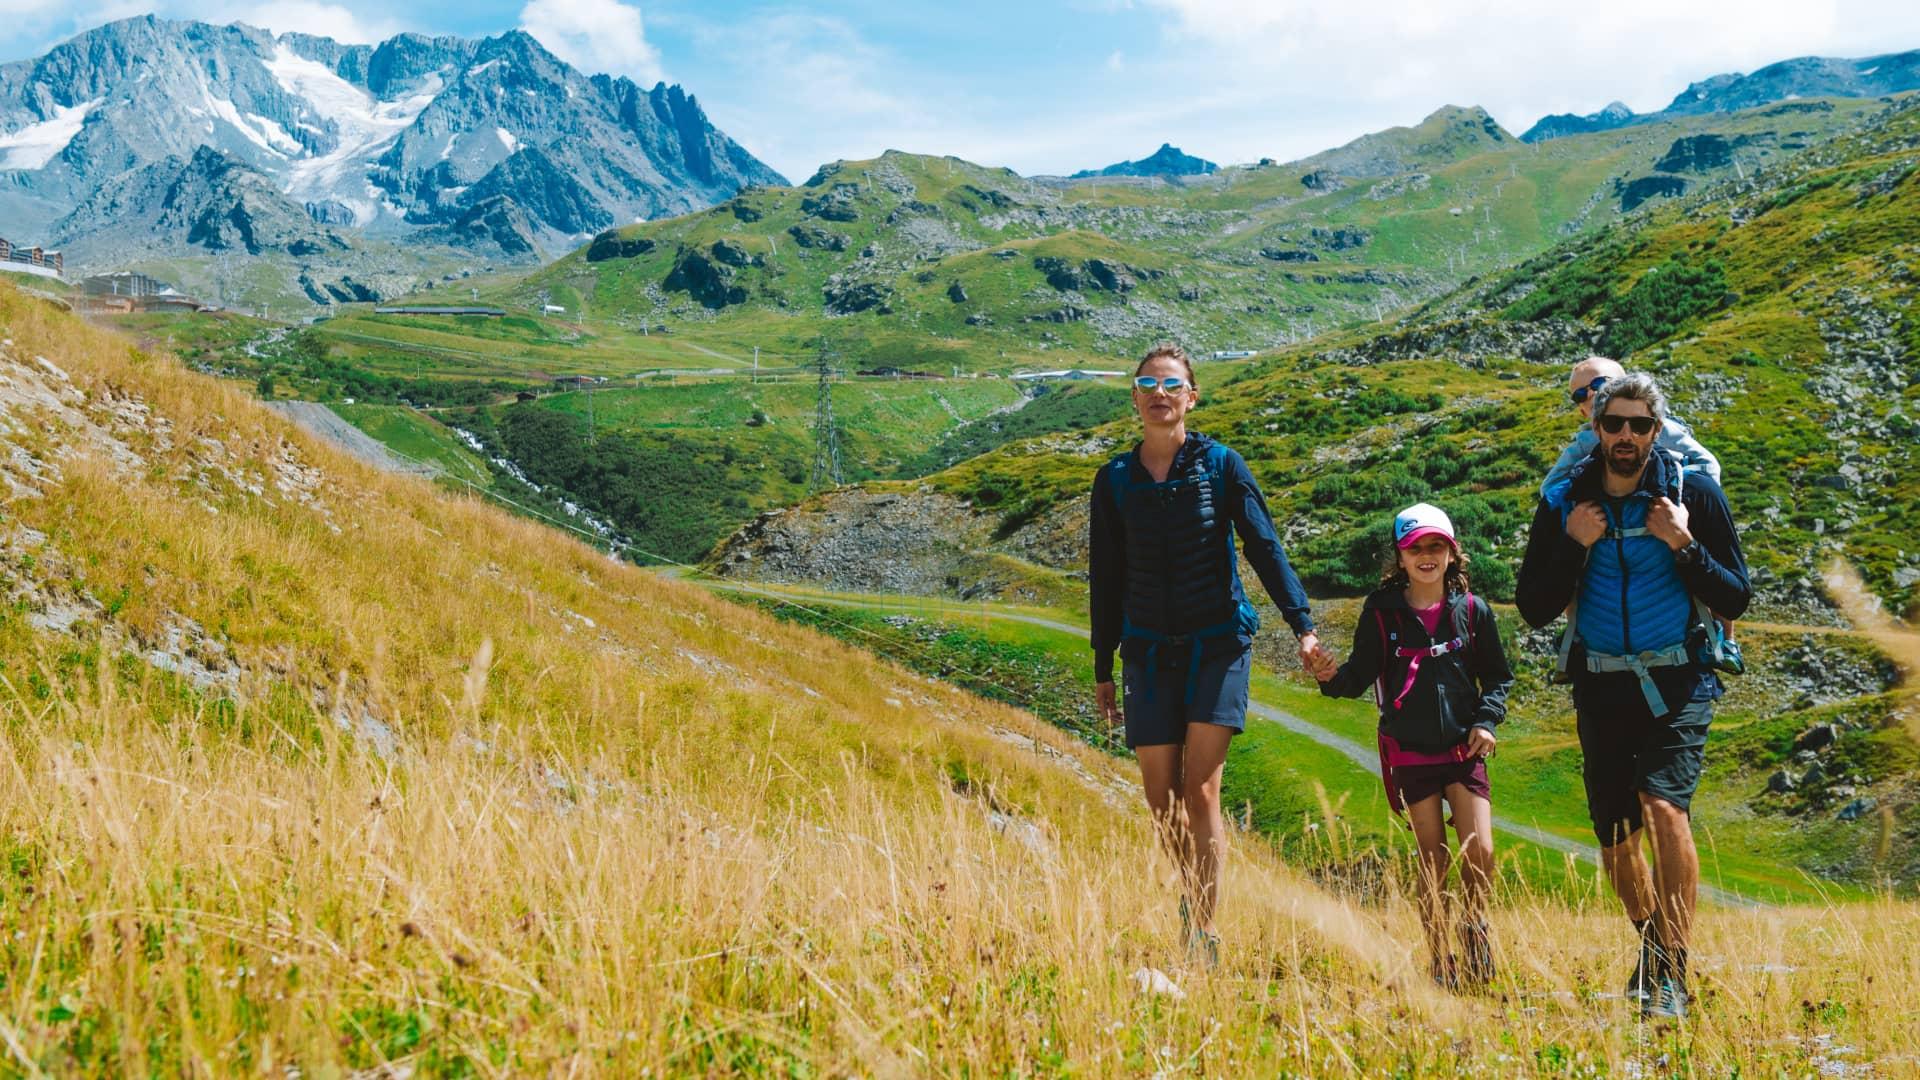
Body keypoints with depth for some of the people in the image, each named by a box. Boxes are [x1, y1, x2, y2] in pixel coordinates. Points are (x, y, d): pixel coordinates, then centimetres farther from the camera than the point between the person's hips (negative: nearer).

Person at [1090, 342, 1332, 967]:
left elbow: (1265, 548, -2)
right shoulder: (1115, 481, 6)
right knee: (1161, 799, 3)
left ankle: (1204, 933, -8)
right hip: (1149, 653, 3)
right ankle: (1194, 896, 27)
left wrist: (1302, 625, -13)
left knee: (1200, 791, -11)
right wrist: (1103, 670, 12)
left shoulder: (1220, 465, 0)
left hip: (1218, 644, -3)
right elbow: (1106, 579, 12)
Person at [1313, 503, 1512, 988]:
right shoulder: (1382, 611, -3)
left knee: (1480, 851, -8)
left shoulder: (1472, 610, 1)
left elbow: (1497, 675, 10)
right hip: (1410, 752, -1)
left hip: (1463, 749, 1)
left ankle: (1474, 926, 21)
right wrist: (1332, 677, -22)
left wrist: (1486, 719, -4)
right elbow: (1361, 675, -2)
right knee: (1433, 859, 2)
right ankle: (1440, 961, 14)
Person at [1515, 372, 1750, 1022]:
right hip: (1602, 687, 3)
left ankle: (1672, 975, -20)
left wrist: (1684, 546, -18)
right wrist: (1573, 546, -13)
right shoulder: (1564, 505, 2)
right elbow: (1533, 609, 1)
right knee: (1615, 839, 10)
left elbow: (1735, 600, -3)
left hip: (1678, 685, -3)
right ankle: (1652, 941, 39)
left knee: (1665, 805, -25)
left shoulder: (1694, 493, -3)